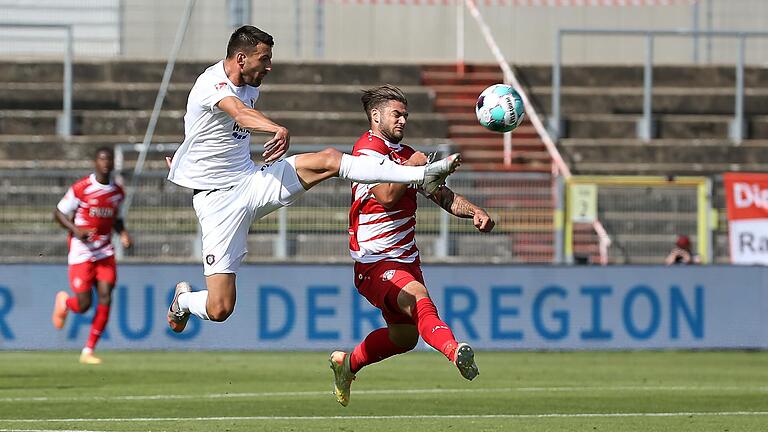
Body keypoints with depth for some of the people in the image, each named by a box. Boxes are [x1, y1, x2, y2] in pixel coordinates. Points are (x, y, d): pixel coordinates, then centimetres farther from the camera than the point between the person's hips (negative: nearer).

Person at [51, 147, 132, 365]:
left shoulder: (117, 192, 6)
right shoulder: (80, 188, -11)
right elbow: (58, 213, -4)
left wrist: (123, 233, 0)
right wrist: (76, 230, -21)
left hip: (105, 252, 4)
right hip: (81, 252, -4)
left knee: (105, 299, -9)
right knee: (83, 305, -6)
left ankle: (88, 351, 0)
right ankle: (64, 301, 33)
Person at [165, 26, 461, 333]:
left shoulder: (248, 87, 9)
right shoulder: (212, 83, -20)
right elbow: (239, 112, -42)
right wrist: (278, 130, -63)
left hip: (252, 181, 7)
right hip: (218, 200, -7)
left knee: (329, 160, -15)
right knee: (219, 310, -12)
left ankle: (422, 176, -18)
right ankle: (184, 301, 24)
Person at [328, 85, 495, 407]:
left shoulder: (406, 155, 19)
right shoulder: (368, 148, -8)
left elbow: (443, 196, 13)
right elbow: (386, 195, -23)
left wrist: (474, 211, -5)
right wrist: (412, 165, -14)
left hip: (406, 259, 9)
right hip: (375, 262, -9)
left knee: (405, 337, 17)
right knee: (418, 297, -36)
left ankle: (347, 363, 40)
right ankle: (453, 350, -64)